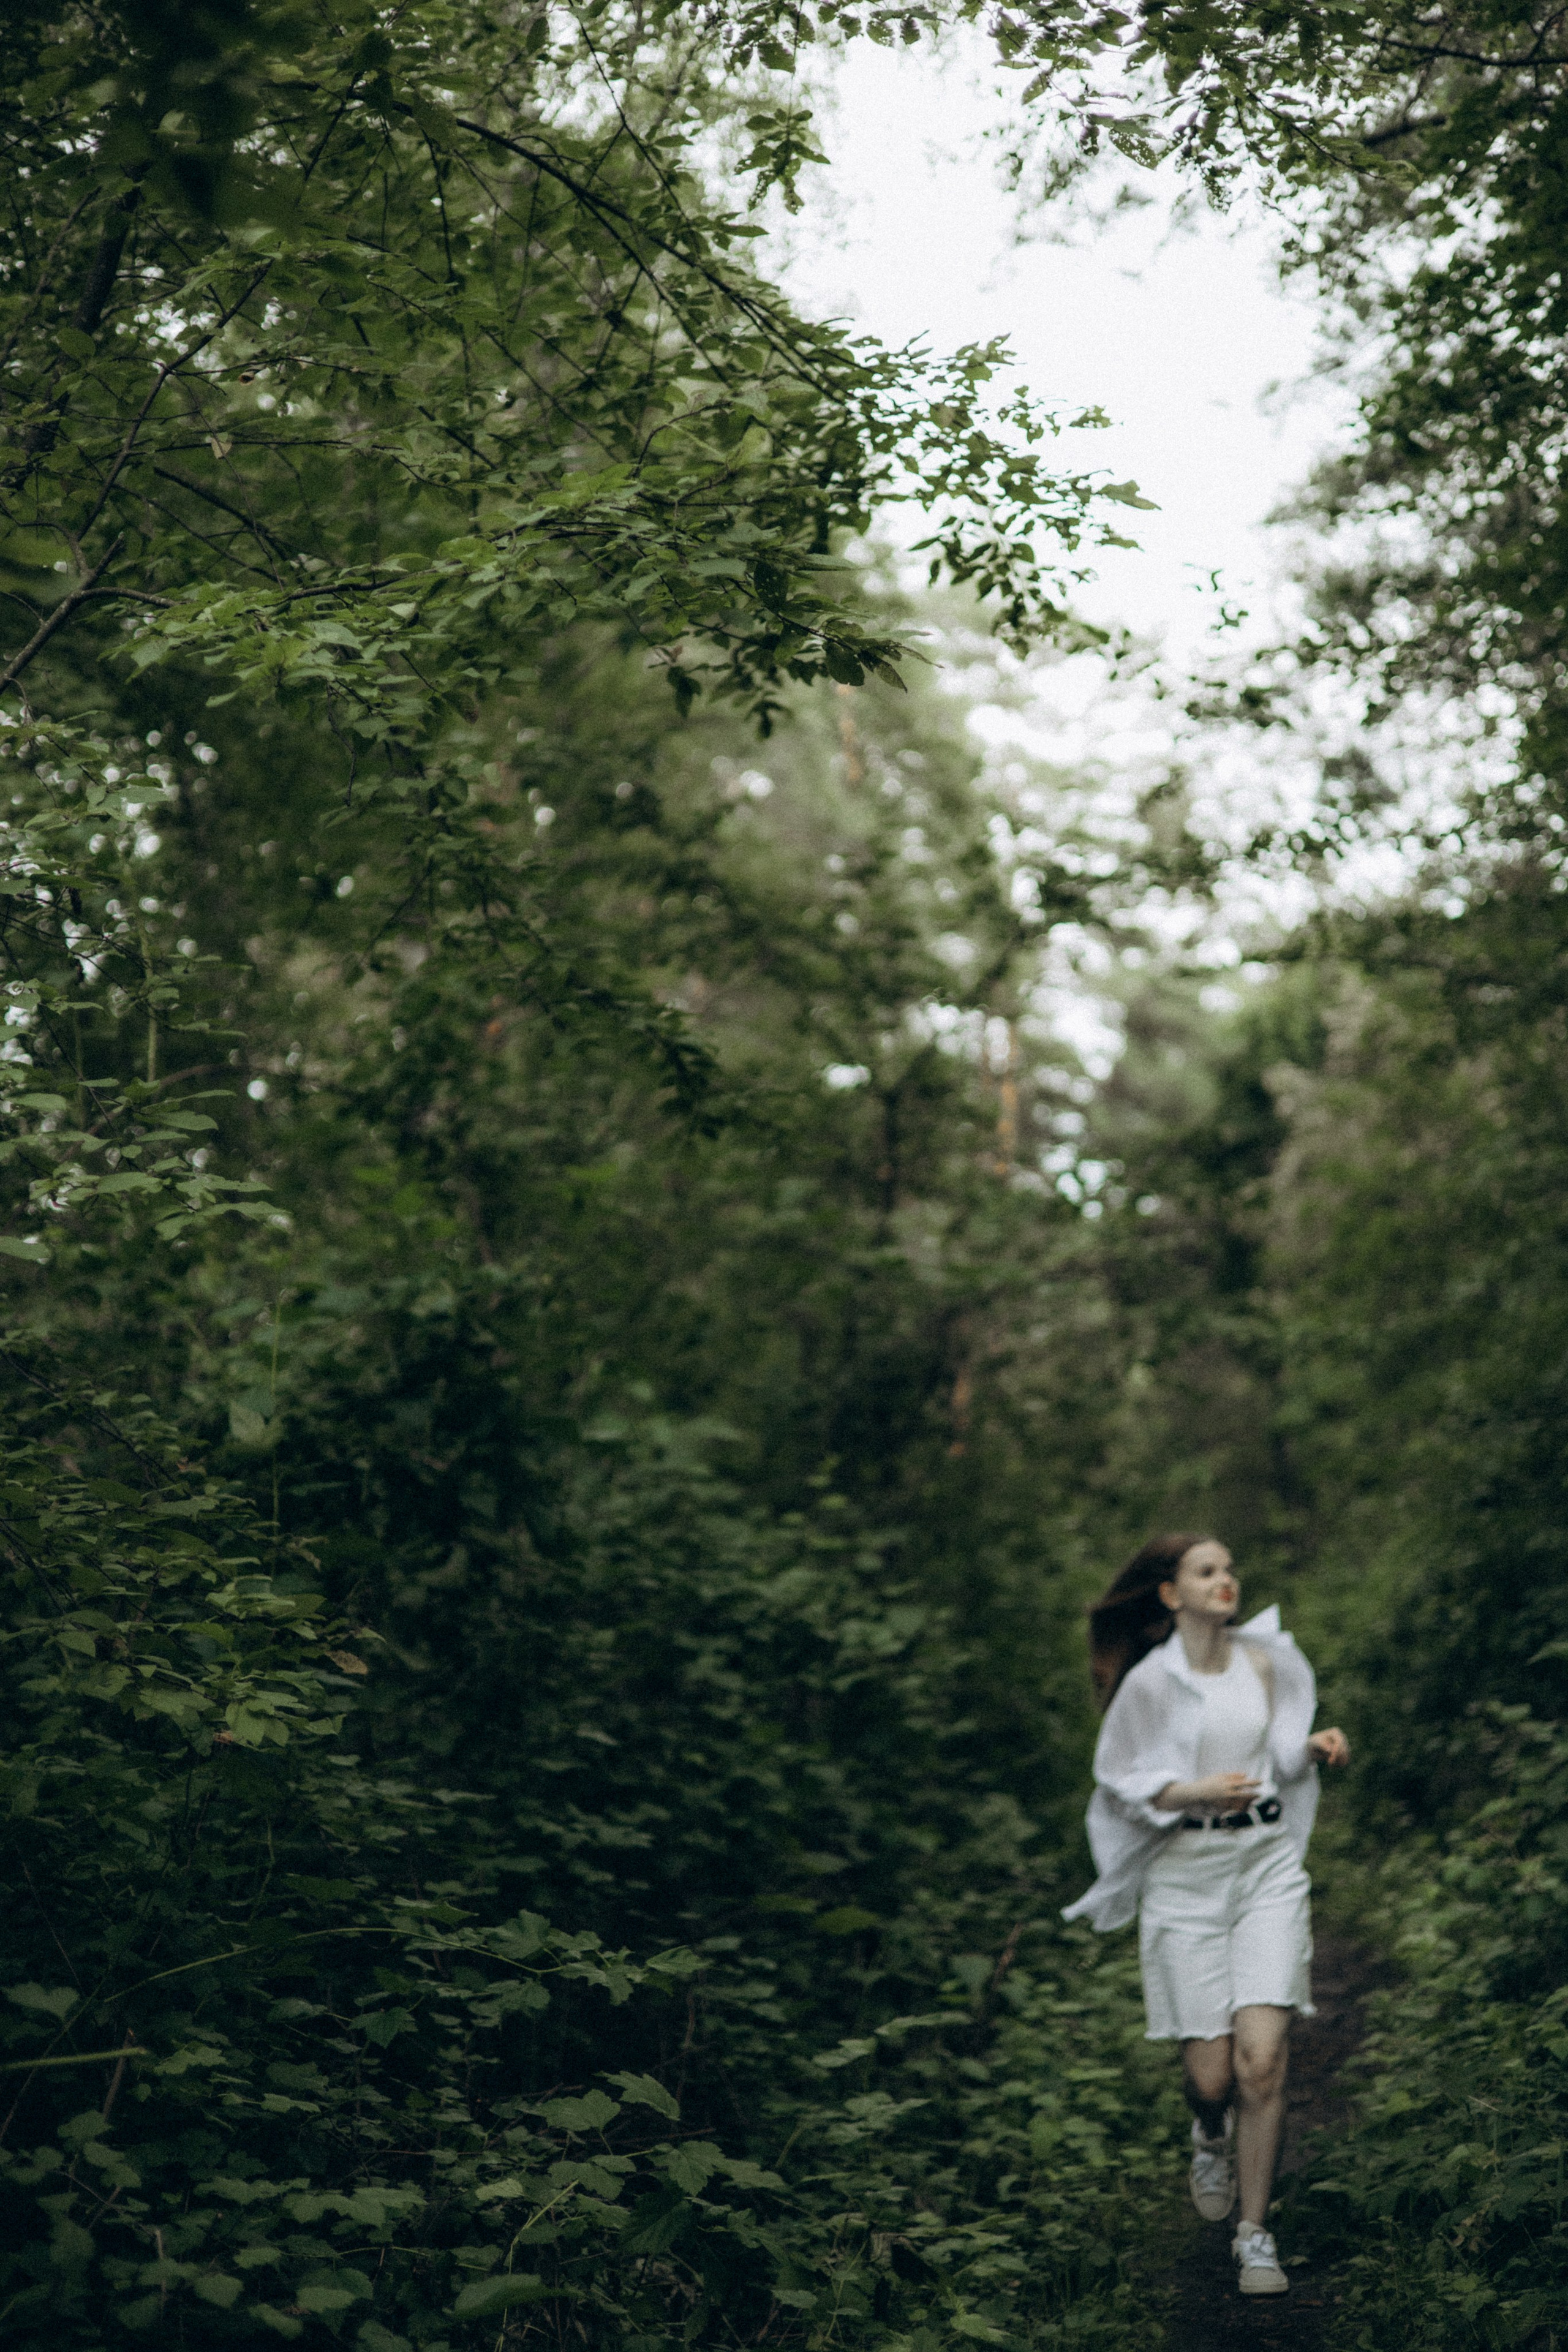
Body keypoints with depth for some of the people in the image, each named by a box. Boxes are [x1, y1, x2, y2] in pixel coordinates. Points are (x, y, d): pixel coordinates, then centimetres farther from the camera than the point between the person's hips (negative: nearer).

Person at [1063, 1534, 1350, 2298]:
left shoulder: (1266, 1661, 4)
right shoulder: (1150, 1682, -7)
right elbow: (1120, 1780, -2)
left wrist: (1315, 1748, -4)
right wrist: (1198, 1792, -16)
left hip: (1267, 1862, 2)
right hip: (1186, 1875, -2)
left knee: (1261, 2058, -9)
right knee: (1211, 2072, 0)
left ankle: (1254, 2234, 7)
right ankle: (1211, 2135, 39)